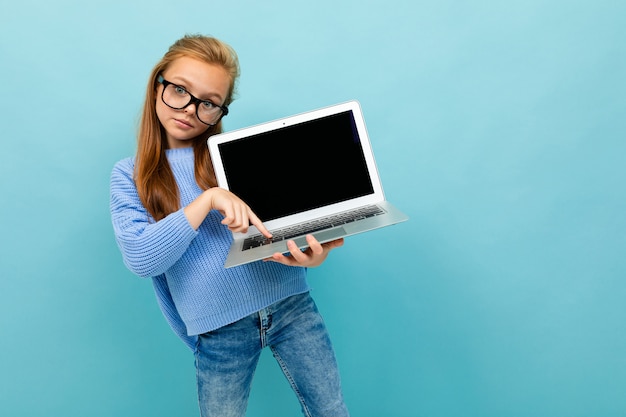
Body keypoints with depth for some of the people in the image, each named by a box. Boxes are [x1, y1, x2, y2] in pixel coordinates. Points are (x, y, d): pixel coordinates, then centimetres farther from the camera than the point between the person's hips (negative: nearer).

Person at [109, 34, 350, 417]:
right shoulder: (130, 175, 2)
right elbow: (139, 257, -12)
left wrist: (311, 253, -22)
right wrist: (208, 199, -21)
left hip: (290, 303, 1)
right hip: (219, 331, 0)